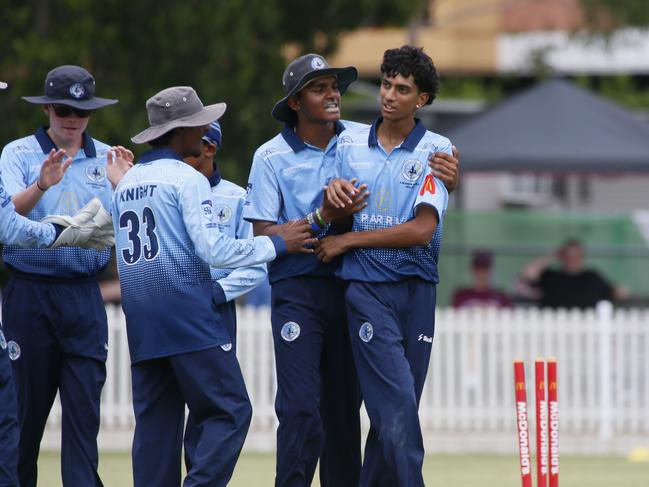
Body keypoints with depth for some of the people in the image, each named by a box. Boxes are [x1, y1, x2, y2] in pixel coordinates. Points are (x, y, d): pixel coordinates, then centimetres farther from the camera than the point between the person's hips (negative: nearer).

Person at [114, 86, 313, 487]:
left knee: (155, 421, 8)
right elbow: (214, 249, -15)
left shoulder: (126, 183, 16)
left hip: (141, 322, 8)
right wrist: (277, 244, -6)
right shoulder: (187, 179, -7)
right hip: (189, 317, -8)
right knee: (230, 412, -7)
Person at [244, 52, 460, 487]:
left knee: (345, 407, 7)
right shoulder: (272, 157, -2)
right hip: (298, 290, -3)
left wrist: (448, 177, -11)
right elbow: (264, 237, -5)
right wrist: (322, 218, -17)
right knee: (301, 407, -12)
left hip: (351, 287, 3)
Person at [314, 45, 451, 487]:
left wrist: (348, 241, -7)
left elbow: (422, 230, -8)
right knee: (397, 402, -14)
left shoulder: (436, 150, 0)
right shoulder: (350, 143, 9)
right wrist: (334, 191, -3)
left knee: (394, 409, 4)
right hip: (367, 288, 0)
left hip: (417, 288, 0)